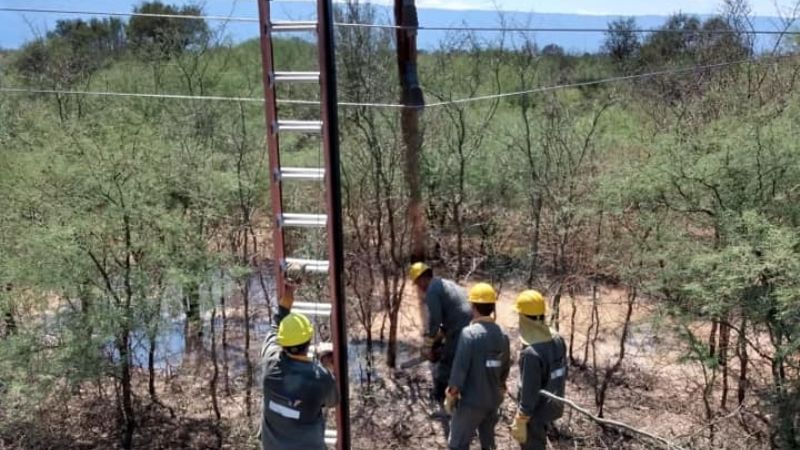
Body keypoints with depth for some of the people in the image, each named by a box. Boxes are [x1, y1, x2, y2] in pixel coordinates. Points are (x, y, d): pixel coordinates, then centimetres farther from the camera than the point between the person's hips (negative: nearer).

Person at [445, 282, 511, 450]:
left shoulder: (469, 333, -20)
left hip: (471, 400, -6)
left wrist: (451, 396, -9)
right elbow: (505, 368, 10)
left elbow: (459, 368, -19)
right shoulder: (502, 335, 0)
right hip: (494, 400, 6)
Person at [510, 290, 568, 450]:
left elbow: (530, 392, -26)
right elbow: (563, 373, 6)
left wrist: (521, 421, -15)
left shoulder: (531, 353, -32)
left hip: (536, 412, -7)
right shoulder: (557, 339, -7)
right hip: (552, 406, 8)